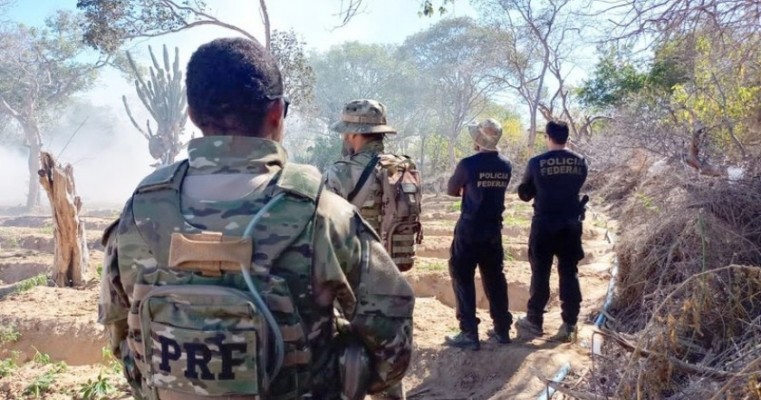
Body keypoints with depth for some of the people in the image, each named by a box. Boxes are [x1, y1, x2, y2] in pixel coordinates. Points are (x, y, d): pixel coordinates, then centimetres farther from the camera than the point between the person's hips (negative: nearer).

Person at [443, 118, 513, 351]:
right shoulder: (506, 166, 2)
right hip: (493, 231, 6)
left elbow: (451, 191, -1)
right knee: (494, 279, 15)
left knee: (463, 280, 3)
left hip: (469, 231, -6)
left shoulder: (468, 164, -15)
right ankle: (502, 329, 22)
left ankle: (469, 334, 4)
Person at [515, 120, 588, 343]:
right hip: (571, 225, 3)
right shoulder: (580, 162, 0)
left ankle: (534, 322, 14)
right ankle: (569, 324, 11)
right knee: (569, 273, 9)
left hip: (544, 225, -2)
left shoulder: (536, 163, -9)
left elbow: (524, 194, 1)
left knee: (540, 274, 6)